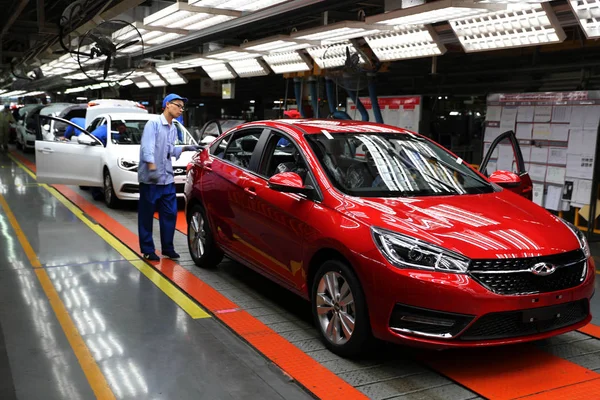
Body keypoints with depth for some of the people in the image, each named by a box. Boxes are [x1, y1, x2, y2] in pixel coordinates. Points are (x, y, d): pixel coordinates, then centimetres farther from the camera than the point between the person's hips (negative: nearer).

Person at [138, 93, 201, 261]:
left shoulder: (174, 129, 15)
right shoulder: (153, 123, -10)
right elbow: (147, 147, -20)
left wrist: (186, 148, 10)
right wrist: (152, 168, -29)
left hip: (167, 179, 8)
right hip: (150, 179, -8)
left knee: (170, 214, 10)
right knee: (147, 216, 2)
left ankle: (168, 248, 21)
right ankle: (148, 250, 11)